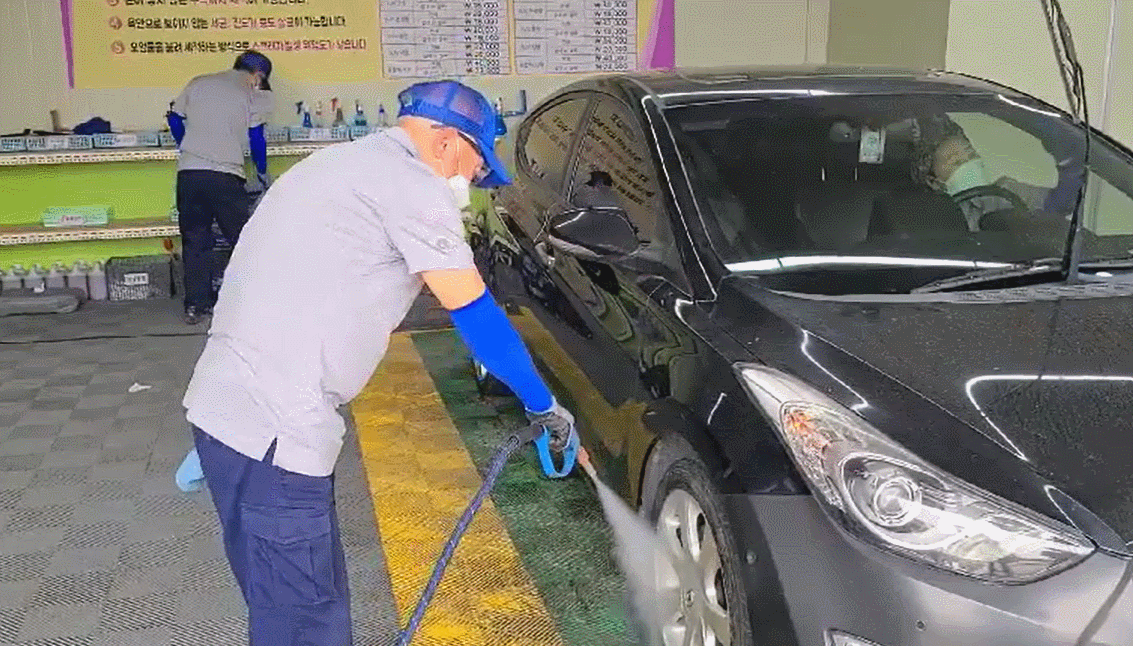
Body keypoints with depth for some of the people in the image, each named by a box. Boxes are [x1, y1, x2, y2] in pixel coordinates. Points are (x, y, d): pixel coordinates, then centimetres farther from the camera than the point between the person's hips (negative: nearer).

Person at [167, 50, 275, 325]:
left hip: (188, 172, 4)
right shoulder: (252, 95, 5)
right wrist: (262, 173, 16)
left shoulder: (198, 83, 16)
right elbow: (256, 138, 1)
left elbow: (175, 119, 19)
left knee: (195, 240, 11)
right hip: (225, 175, -4)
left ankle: (195, 305, 13)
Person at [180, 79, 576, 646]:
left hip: (226, 405, 10)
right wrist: (545, 406, 4)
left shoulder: (348, 162, 22)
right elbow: (476, 316, -9)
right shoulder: (410, 184, -9)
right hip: (272, 426, -10)